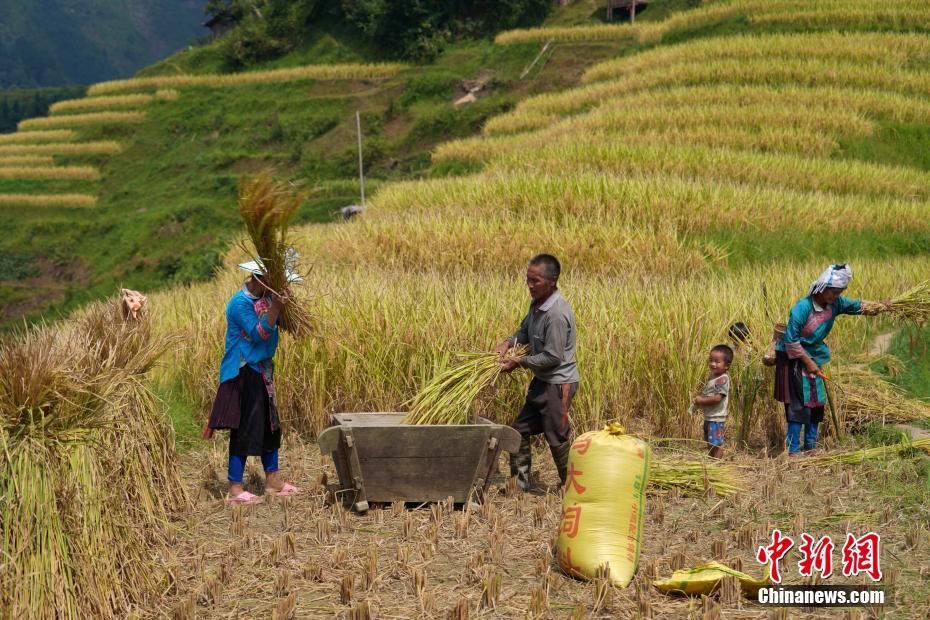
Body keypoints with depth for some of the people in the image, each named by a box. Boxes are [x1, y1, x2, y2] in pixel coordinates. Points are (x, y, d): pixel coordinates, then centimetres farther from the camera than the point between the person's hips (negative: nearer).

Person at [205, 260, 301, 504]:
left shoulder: (265, 296, 6)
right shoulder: (241, 303, -19)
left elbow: (280, 324, 8)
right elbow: (259, 333, -23)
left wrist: (284, 303, -8)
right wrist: (275, 307, -31)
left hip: (261, 370, 9)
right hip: (245, 373, -9)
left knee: (269, 424, 16)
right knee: (245, 428, -7)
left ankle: (273, 480, 27)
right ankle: (235, 489, -3)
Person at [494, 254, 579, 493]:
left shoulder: (556, 314, -25)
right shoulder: (537, 303, 4)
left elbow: (552, 357, -24)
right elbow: (525, 330, 21)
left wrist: (520, 363, -16)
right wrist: (508, 343, 1)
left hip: (558, 383, -10)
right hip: (542, 381, 10)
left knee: (558, 438, -1)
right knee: (520, 430, 12)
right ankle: (520, 483, 22)